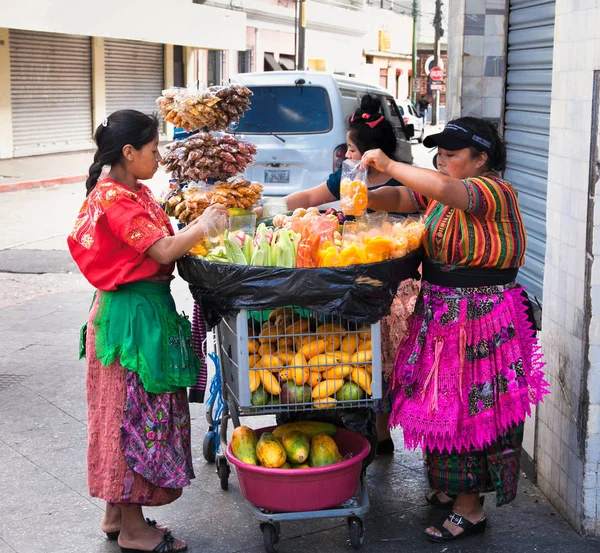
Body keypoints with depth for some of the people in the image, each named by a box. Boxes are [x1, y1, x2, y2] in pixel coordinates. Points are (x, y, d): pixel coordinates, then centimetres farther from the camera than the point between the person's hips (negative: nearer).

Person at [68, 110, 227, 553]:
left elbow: (162, 244, 11)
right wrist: (205, 222, -10)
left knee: (128, 413, 16)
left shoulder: (132, 193, 13)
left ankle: (117, 514, 28)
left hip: (145, 311, 10)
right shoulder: (116, 199, -18)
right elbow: (165, 251, -22)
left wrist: (197, 225, 0)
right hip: (132, 314, -10)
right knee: (134, 415, -2)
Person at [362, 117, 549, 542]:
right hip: (440, 312, 8)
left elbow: (443, 190, -34)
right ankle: (453, 486, 34)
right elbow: (399, 197, 2)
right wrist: (363, 199, -18)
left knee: (471, 410, 0)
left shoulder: (495, 191, -17)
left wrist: (388, 164, -26)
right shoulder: (439, 191, 9)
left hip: (481, 321, -8)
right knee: (443, 405, 16)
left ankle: (470, 510, 12)